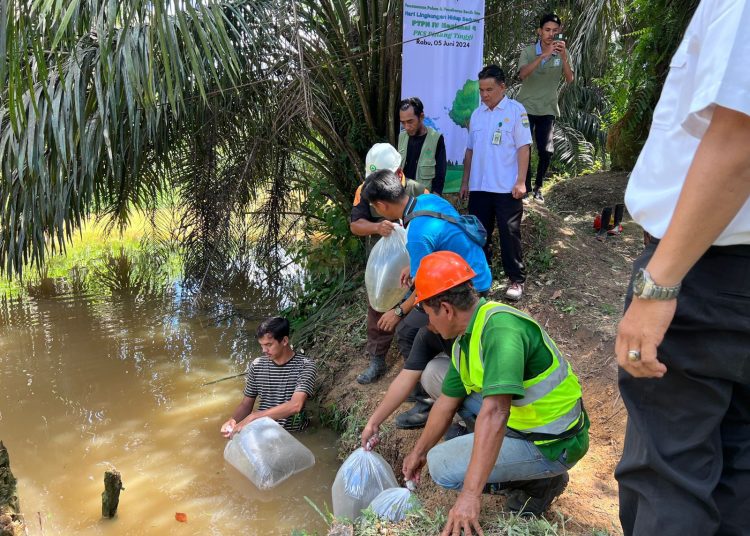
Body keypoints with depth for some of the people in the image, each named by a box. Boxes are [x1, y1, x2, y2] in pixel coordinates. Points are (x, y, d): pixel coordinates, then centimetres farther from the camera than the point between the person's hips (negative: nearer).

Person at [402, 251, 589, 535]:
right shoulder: (464, 341, 1)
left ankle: (539, 482, 3)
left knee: (442, 466, -14)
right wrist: (418, 452, 22)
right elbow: (446, 403, 12)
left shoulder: (500, 327, -29)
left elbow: (495, 413, -38)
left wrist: (470, 495, -39)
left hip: (554, 445, -9)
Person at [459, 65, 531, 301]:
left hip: (507, 188, -5)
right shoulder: (476, 114, 11)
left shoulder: (515, 111, -5)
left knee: (509, 233, 0)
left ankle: (516, 279, 11)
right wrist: (465, 181, 12)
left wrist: (520, 181, -14)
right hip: (479, 186, 5)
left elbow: (523, 148, -8)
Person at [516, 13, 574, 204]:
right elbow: (523, 74, -24)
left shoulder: (562, 53, 0)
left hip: (548, 109, 2)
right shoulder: (528, 51, -6)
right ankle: (526, 186, 11)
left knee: (546, 151, -4)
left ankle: (538, 187, 14)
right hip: (526, 107, -1)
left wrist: (564, 57, -26)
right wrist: (544, 55, -34)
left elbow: (570, 80, -11)